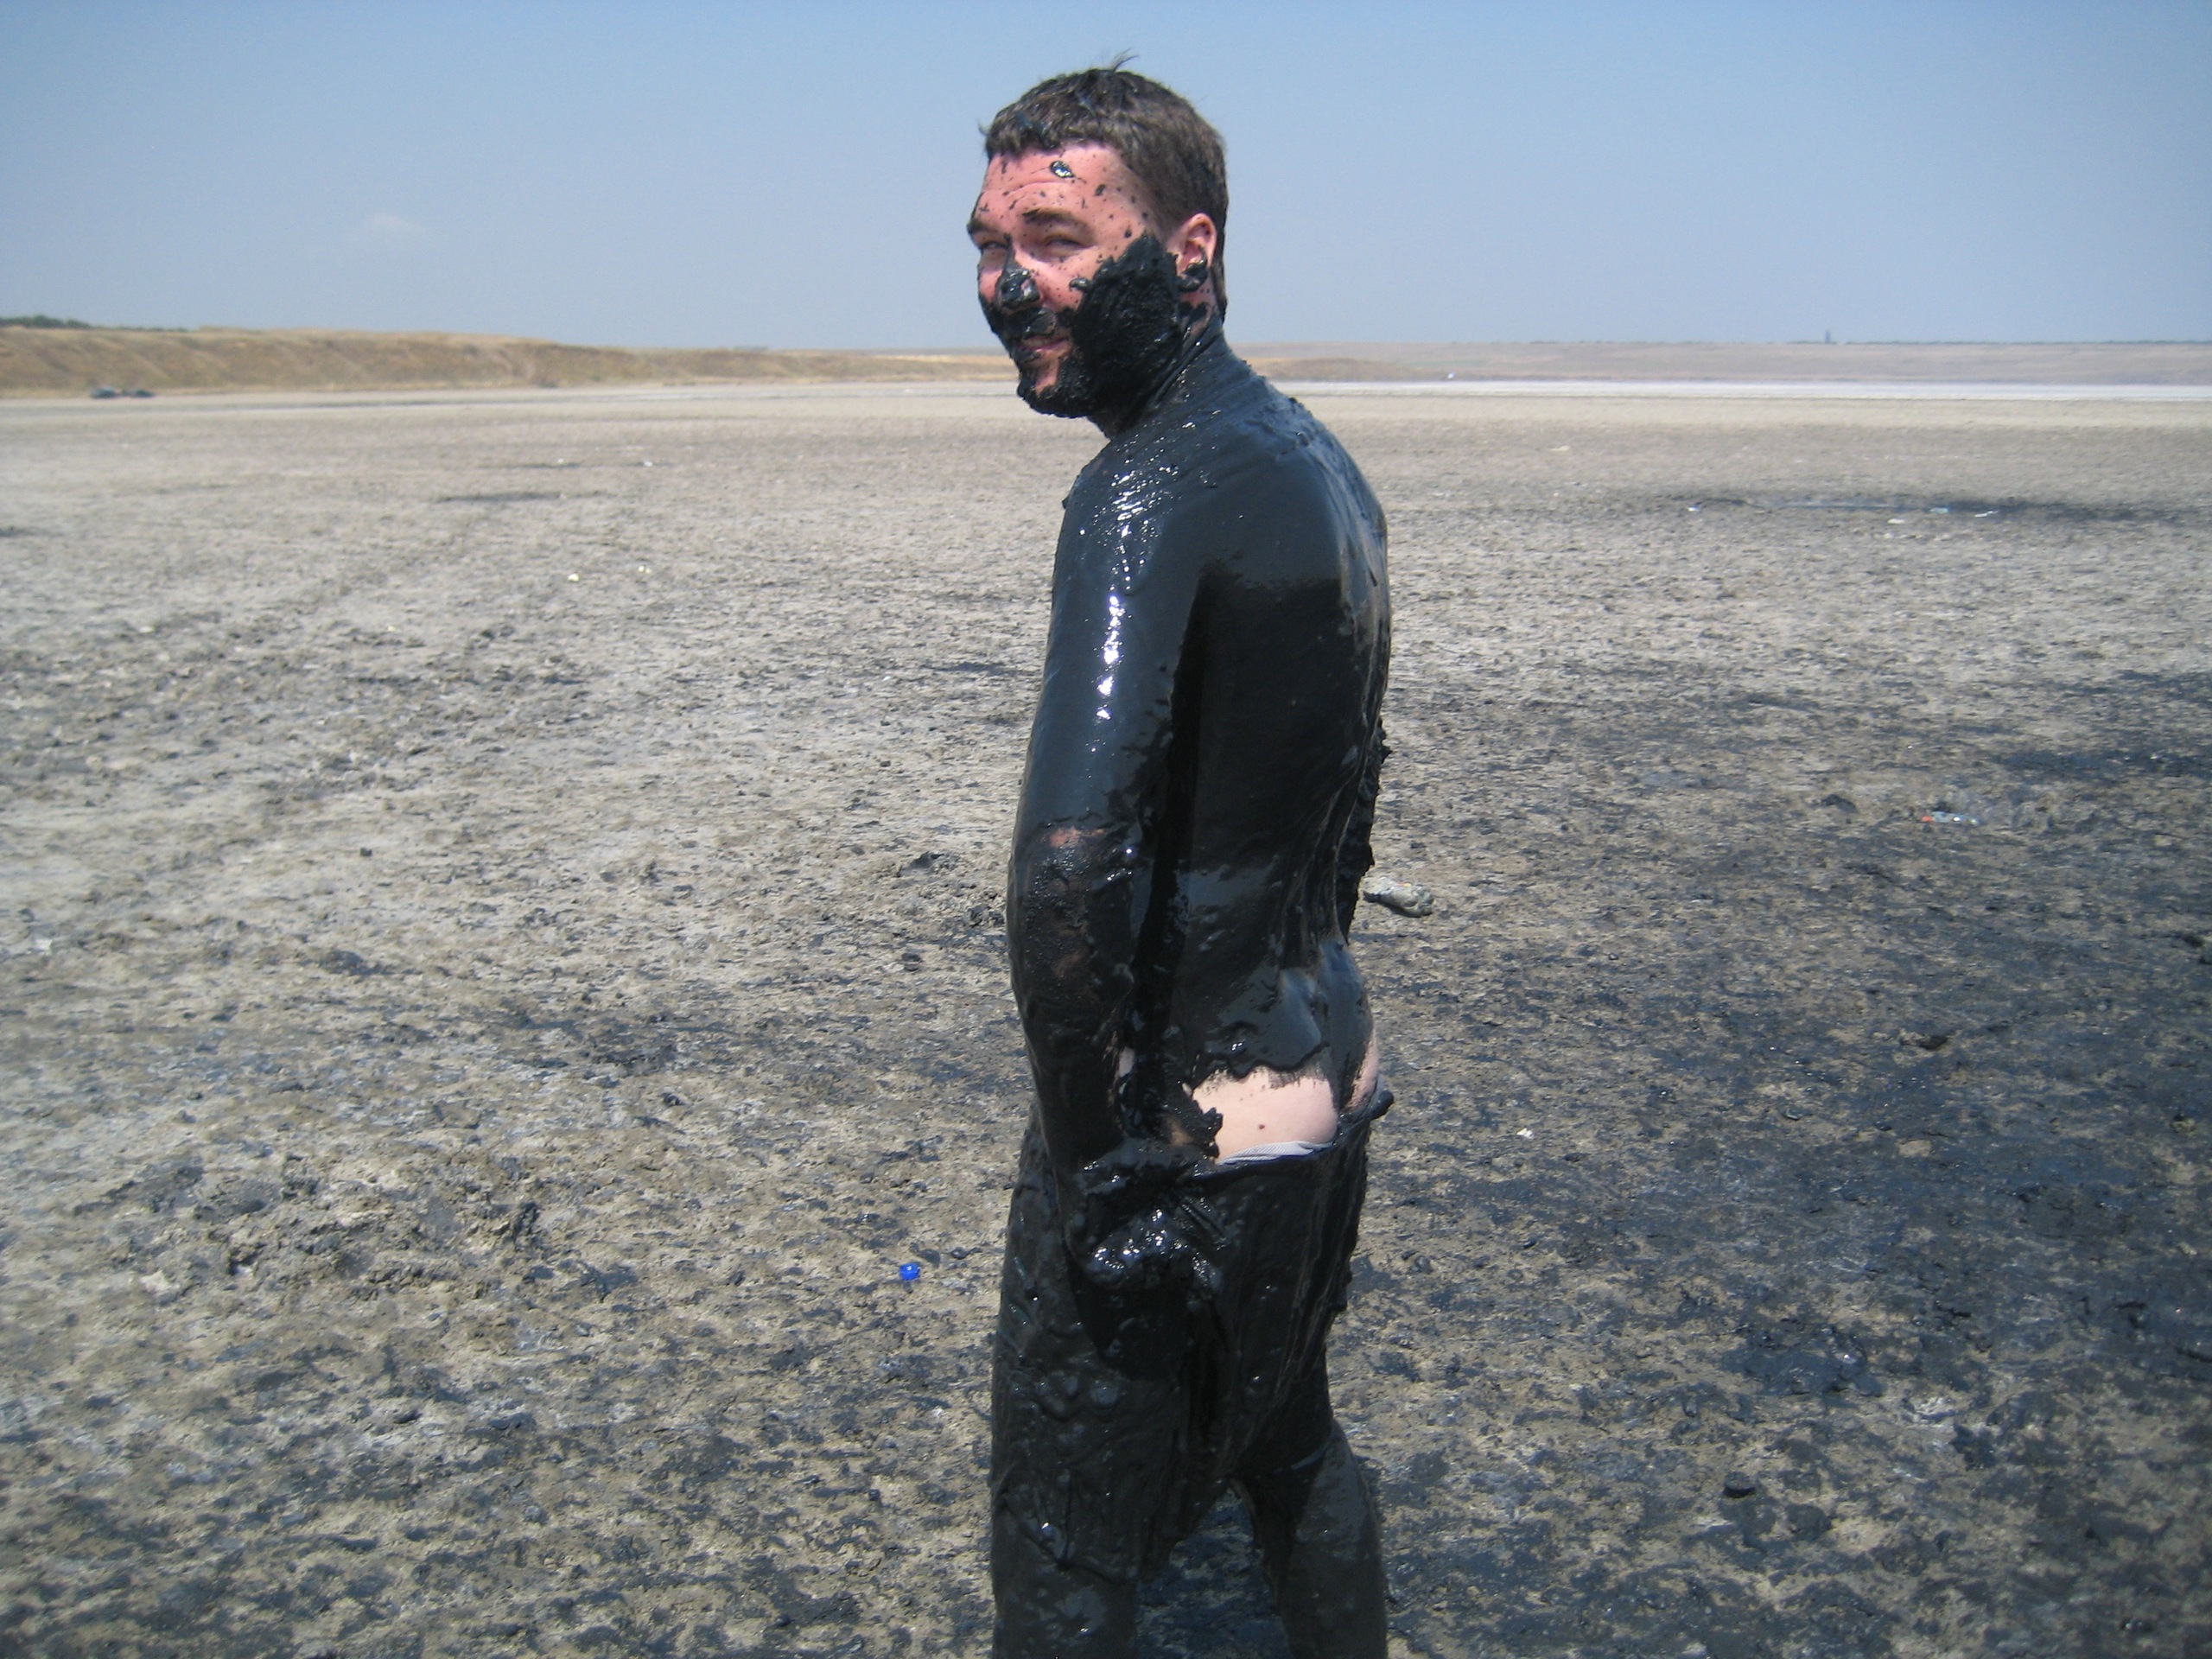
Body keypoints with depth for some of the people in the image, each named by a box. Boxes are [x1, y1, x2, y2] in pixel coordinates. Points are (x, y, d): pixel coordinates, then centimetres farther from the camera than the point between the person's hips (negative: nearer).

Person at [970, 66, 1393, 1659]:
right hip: (1326, 1078, 9)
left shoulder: (1151, 491, -22)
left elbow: (1065, 865, -34)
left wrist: (1088, 1150, -21)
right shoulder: (1320, 459, 8)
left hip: (1180, 1135, -9)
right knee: (1291, 1441, 29)